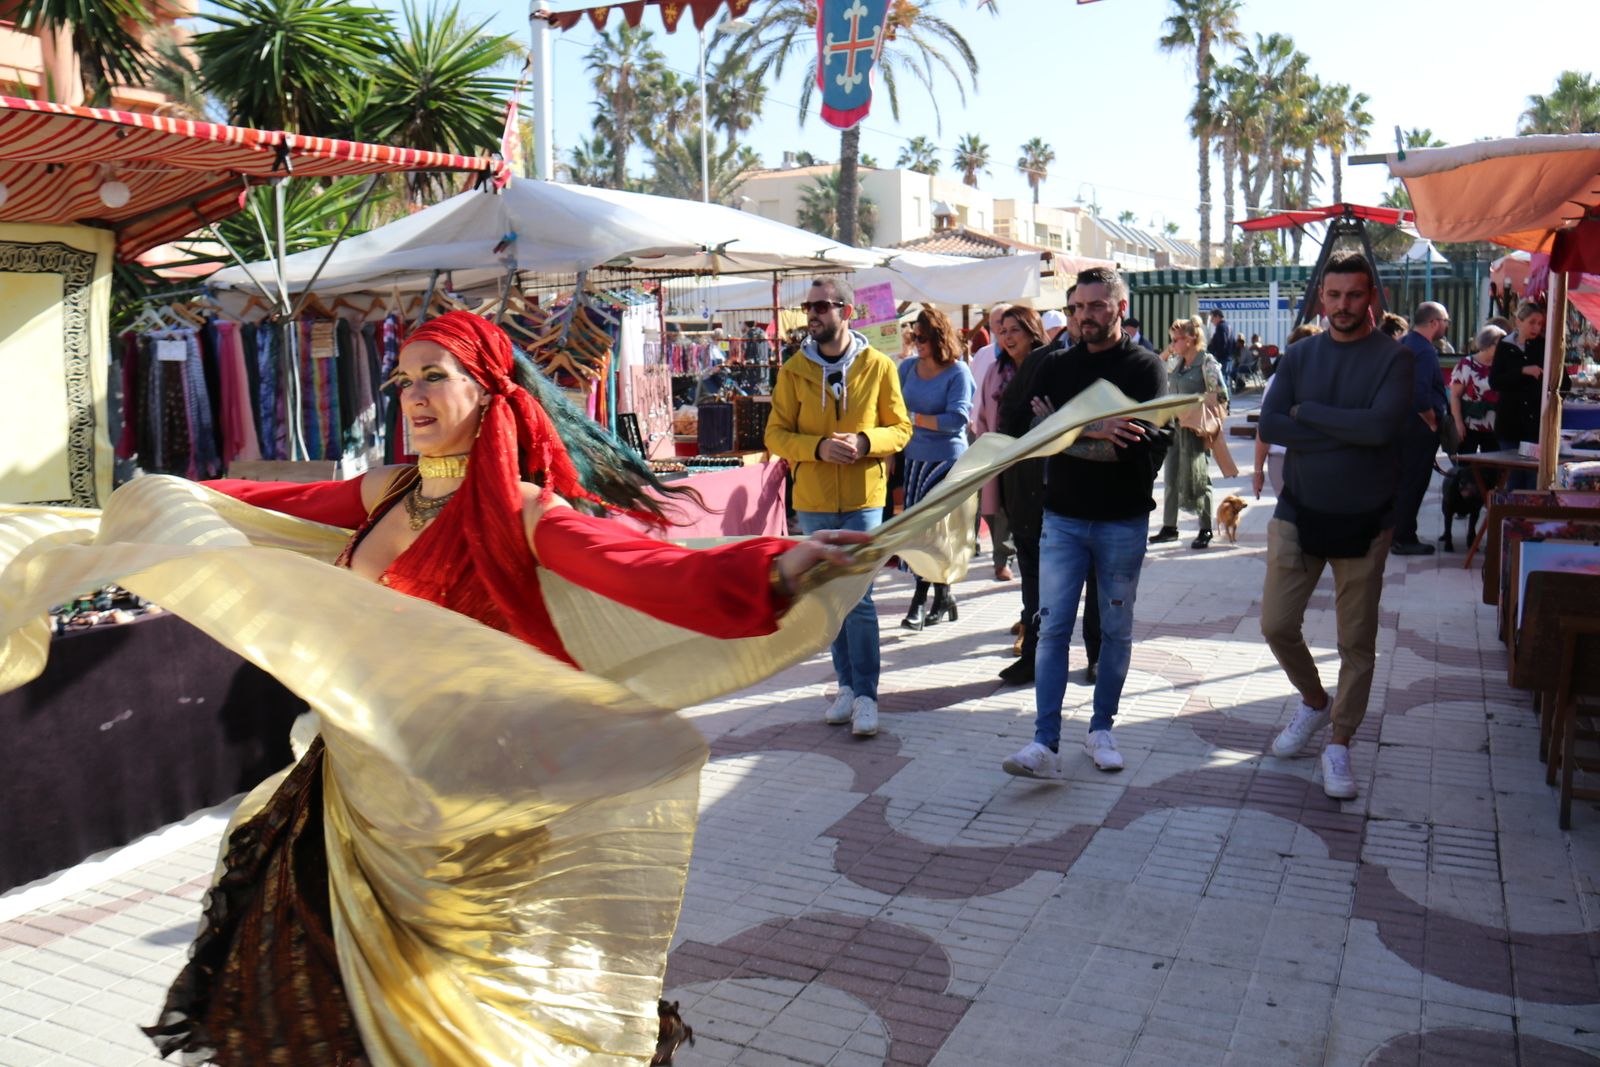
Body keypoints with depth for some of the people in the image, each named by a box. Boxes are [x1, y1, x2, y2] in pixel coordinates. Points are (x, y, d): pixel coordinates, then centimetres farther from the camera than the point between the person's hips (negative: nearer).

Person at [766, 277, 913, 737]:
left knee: (858, 598, -6)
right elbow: (776, 436, -1)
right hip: (813, 500, 3)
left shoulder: (879, 366, -3)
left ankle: (865, 696, 2)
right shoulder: (794, 370, 1)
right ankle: (847, 686, 23)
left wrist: (865, 442, -18)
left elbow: (901, 429, 2)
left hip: (863, 497, -3)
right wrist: (819, 447, -18)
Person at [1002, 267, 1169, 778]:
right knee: (1053, 628, -3)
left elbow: (1149, 444, -17)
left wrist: (1067, 432, -16)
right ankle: (1045, 744, -2)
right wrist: (1092, 430, -21)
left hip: (1123, 521, -1)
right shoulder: (1056, 366, 7)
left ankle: (1101, 729, 24)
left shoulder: (1145, 367, -1)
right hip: (1063, 518, 2)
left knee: (1116, 629, 10)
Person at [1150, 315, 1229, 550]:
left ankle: (1205, 530, 12)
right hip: (1174, 427, 7)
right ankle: (1169, 527, 14)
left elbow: (1221, 396, -13)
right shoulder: (1176, 363, 11)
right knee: (1171, 477, 7)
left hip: (1195, 429, -7)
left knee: (1197, 478, 0)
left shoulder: (1207, 363, -9)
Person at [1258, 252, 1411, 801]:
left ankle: (1339, 745, 19)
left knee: (1358, 641, 5)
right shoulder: (1299, 356, 4)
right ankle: (1314, 701, 31)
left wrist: (1308, 412, -14)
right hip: (1298, 513, 3)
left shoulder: (1393, 358, -5)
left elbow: (1382, 425, -22)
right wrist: (1348, 433, -16)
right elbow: (1269, 425, -10)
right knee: (1276, 623, 3)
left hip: (1364, 520, -2)